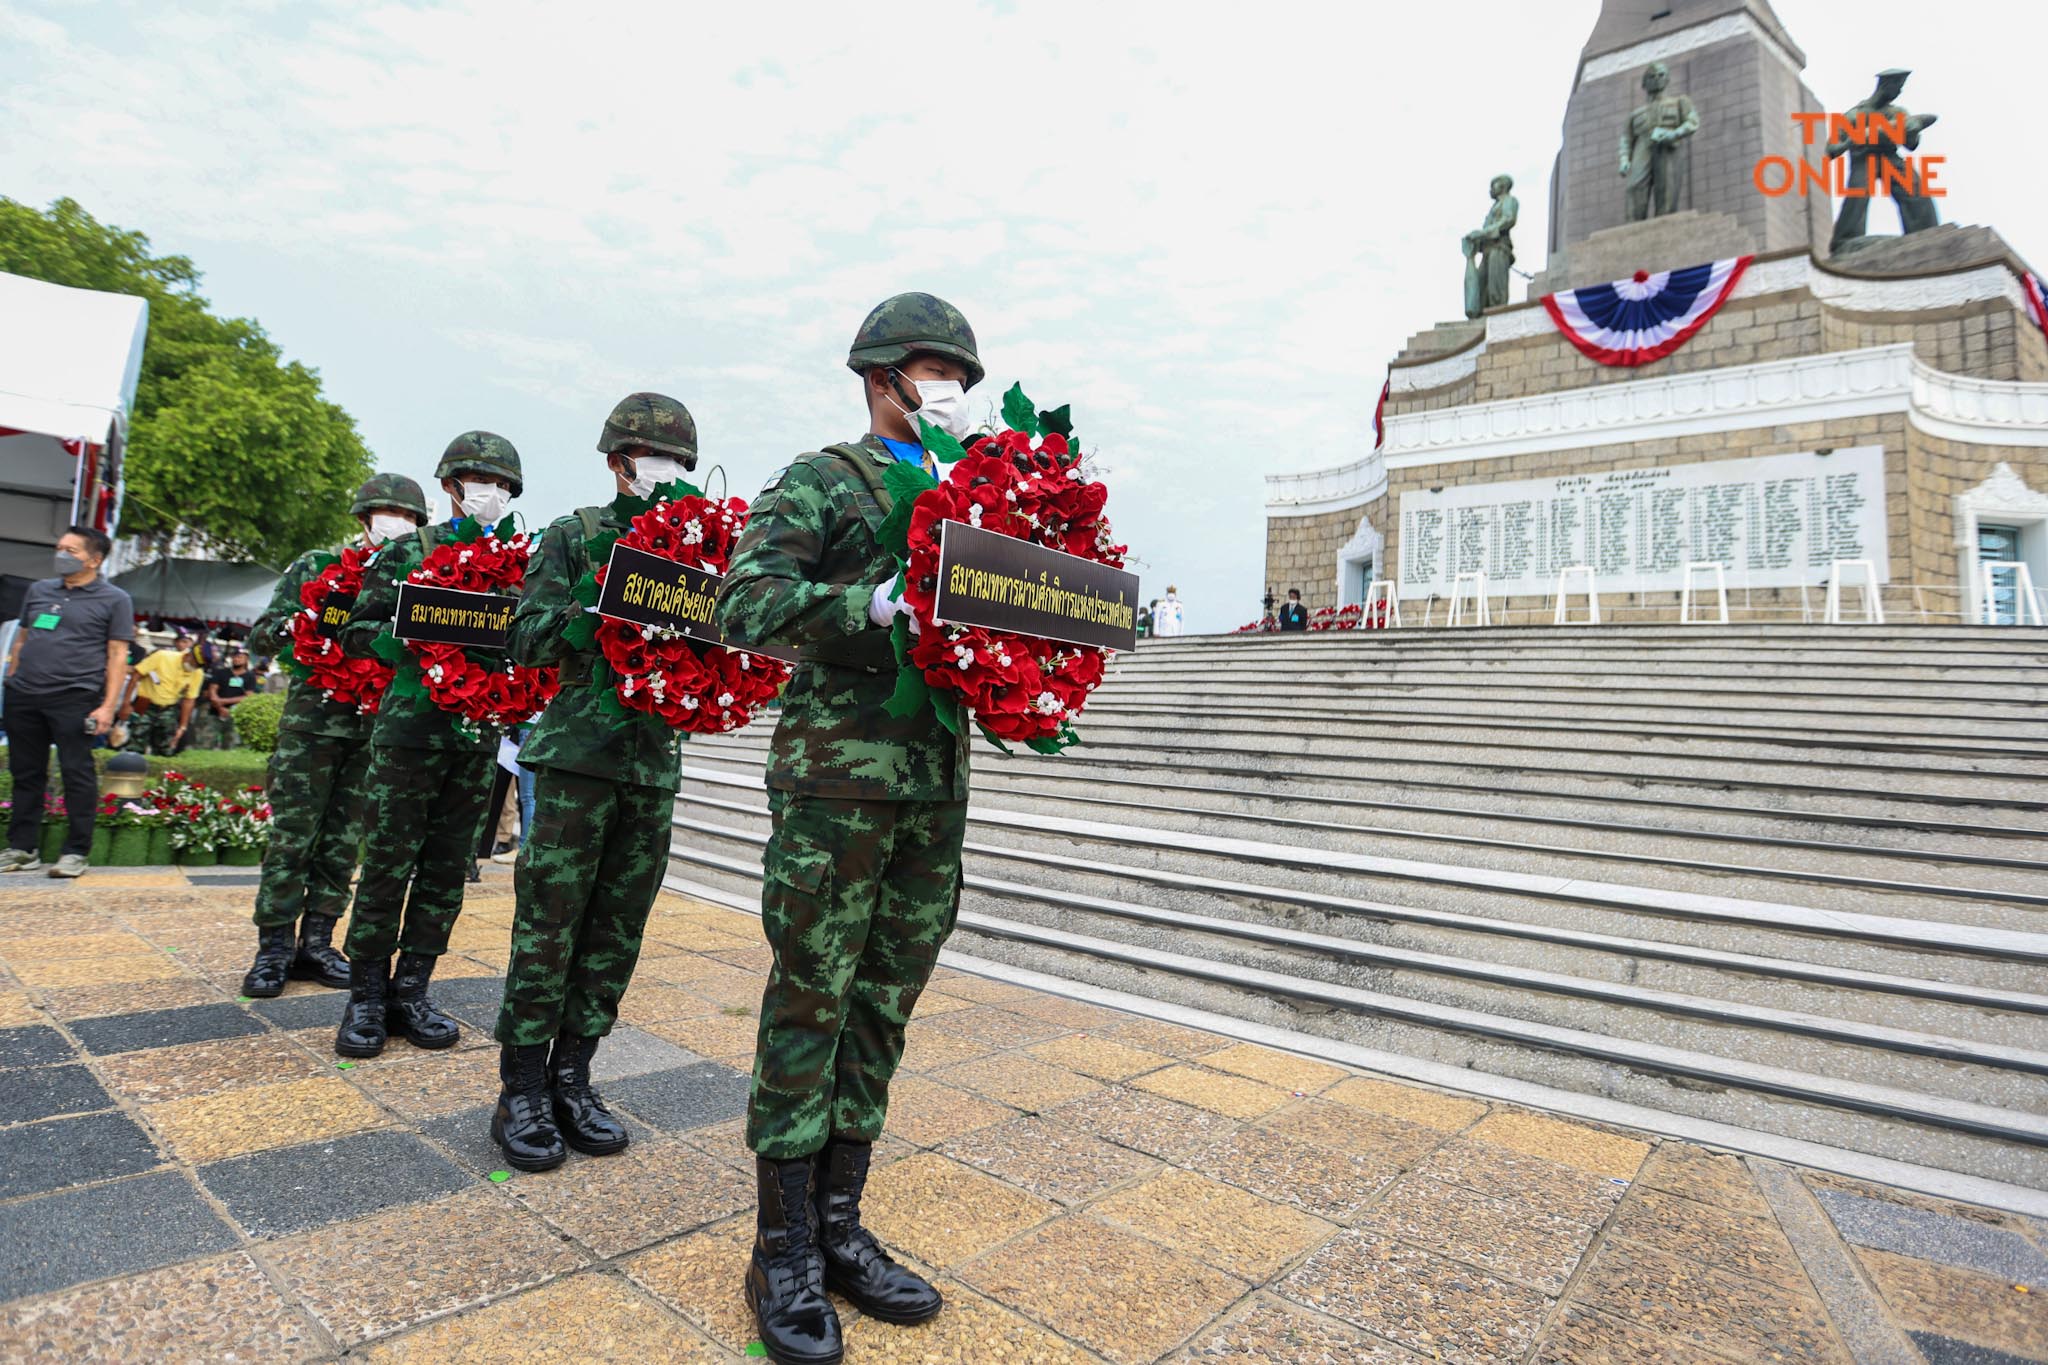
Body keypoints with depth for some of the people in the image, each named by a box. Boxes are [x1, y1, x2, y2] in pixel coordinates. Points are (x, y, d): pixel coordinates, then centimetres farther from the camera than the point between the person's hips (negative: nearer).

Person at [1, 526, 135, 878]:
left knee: (77, 773, -4)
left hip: (74, 698, -5)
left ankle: (76, 852, 2)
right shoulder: (38, 590, 17)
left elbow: (117, 656, -3)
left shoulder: (113, 600, 2)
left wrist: (108, 706, -10)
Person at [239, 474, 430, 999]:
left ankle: (315, 944, 18)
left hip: (376, 727, 2)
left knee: (344, 843, 7)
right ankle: (274, 949, 10)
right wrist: (290, 629, -16)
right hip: (313, 719, -2)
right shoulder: (316, 566, 5)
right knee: (292, 837, 0)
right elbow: (261, 632, 4)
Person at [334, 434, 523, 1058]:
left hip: (480, 734, 3)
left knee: (448, 872, 7)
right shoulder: (407, 551, 4)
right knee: (387, 866, 2)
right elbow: (357, 633, 2)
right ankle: (366, 997, 16)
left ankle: (410, 992, 19)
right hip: (410, 728, -3)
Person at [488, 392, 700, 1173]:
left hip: (656, 763, 4)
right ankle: (522, 1089, 12)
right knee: (548, 923, -1)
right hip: (579, 750, -3)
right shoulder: (575, 536, 4)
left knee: (617, 932, 7)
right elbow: (528, 641, -3)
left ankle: (571, 1077, 21)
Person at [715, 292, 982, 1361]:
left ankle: (838, 1228, 26)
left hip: (936, 781, 6)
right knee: (809, 1002, 1)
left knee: (883, 1005, 11)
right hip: (837, 777, -6)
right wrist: (871, 605, -26)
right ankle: (783, 1253, 17)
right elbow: (745, 601, -13)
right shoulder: (822, 483, 1)